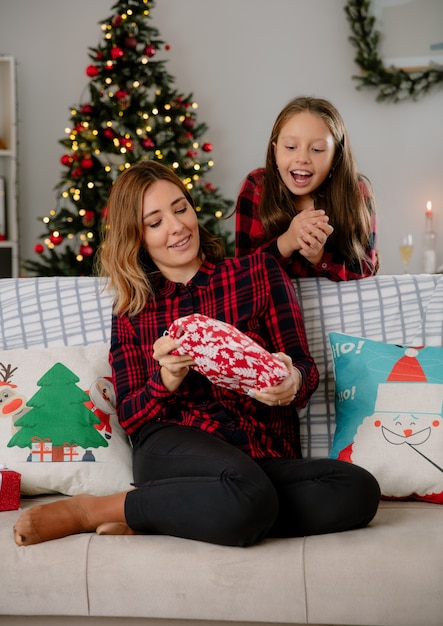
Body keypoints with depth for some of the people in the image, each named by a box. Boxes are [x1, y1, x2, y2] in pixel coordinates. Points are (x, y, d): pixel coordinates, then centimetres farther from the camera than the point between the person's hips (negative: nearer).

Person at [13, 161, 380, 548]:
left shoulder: (259, 273, 12)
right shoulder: (133, 311, 16)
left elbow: (305, 367, 8)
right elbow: (129, 418, 10)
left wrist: (291, 385, -17)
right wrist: (167, 380, -12)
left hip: (267, 456, 3)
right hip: (174, 449, -3)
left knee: (360, 490, -31)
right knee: (247, 497, -39)